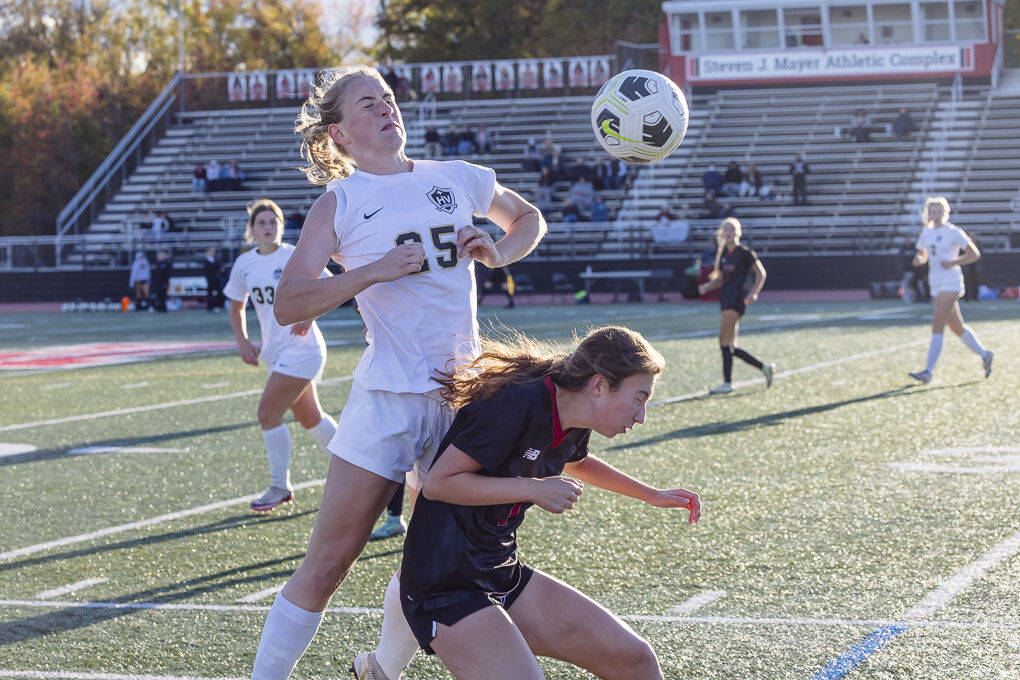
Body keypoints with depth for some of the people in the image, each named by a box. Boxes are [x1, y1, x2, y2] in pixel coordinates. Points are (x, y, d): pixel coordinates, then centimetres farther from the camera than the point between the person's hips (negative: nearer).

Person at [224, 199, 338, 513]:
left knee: (268, 412, -13)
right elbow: (236, 307, 17)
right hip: (275, 351, 7)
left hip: (301, 349, -7)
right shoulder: (244, 263, 5)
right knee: (310, 417, 16)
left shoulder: (294, 257, -12)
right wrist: (242, 341, 3)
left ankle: (279, 487, 1)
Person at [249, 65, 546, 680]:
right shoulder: (340, 203, 0)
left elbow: (530, 220, 28)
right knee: (327, 565, -5)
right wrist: (375, 270, -18)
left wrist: (497, 254, 6)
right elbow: (287, 306, -8)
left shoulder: (461, 180, 11)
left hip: (463, 397, 4)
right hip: (388, 399, -4)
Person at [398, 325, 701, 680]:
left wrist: (652, 495, 26)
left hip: (504, 577, 9)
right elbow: (438, 482, -21)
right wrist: (534, 489, -19)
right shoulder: (518, 405, -21)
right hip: (445, 584, -9)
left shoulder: (573, 429, 6)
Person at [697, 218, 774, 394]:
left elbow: (761, 273, -1)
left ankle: (727, 383, -9)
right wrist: (707, 286, 1)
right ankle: (764, 367, 18)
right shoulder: (722, 253, 16)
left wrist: (753, 293, -12)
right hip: (725, 298, 8)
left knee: (724, 341, -13)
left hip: (736, 298, -8)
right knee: (730, 346, 7)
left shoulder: (744, 252, -5)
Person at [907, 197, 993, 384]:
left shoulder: (953, 232, -7)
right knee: (956, 327, 14)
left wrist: (953, 263, -16)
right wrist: (919, 259, -2)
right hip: (935, 283, 7)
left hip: (950, 282, -7)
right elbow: (923, 254, 22)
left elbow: (975, 254, -4)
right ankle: (984, 354, 33)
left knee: (937, 325, -16)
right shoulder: (926, 232, 11)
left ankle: (928, 372, -20)